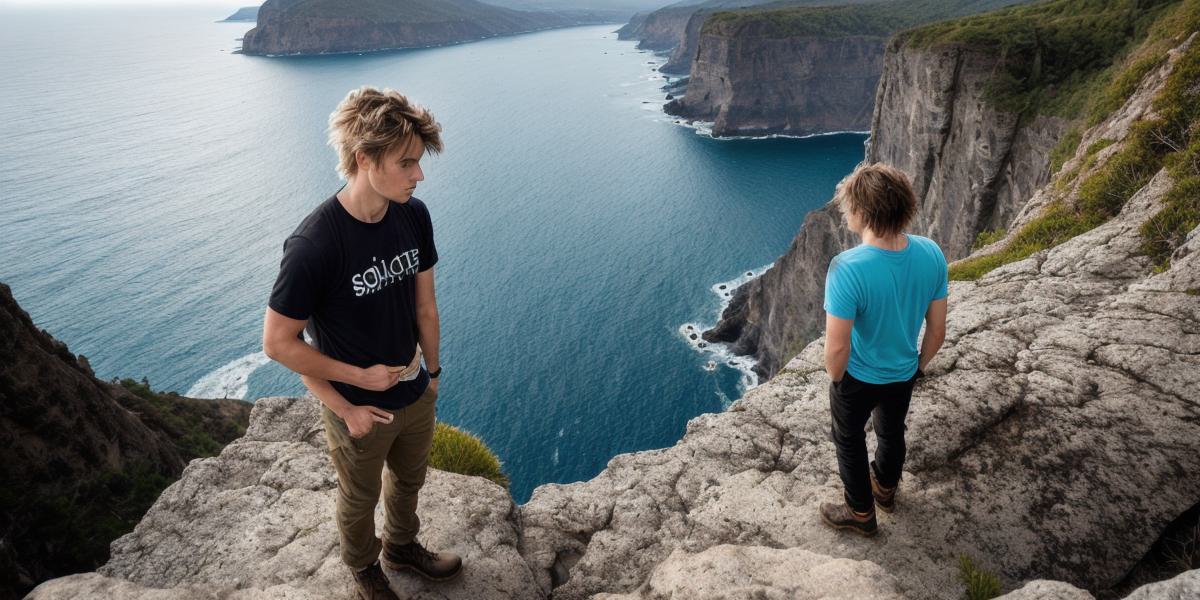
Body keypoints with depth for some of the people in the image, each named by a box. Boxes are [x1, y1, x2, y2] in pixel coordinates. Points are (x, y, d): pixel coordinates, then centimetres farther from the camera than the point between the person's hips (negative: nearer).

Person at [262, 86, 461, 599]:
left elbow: (424, 304, 0)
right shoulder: (314, 244, -31)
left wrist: (433, 371, 7)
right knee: (360, 499, 23)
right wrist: (354, 389, -17)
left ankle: (402, 547, 58)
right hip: (360, 409, -5)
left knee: (408, 482, 29)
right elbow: (278, 343, -21)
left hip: (416, 397, 5)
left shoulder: (414, 216, -13)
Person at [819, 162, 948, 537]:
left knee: (850, 441, 23)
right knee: (892, 432, 31)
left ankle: (860, 513, 43)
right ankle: (886, 490, 58)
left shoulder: (847, 269, -36)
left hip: (858, 379, -5)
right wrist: (920, 365, 12)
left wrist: (834, 377, -8)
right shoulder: (931, 254, -19)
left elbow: (837, 348, -30)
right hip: (904, 374, 5)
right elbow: (937, 330, -6)